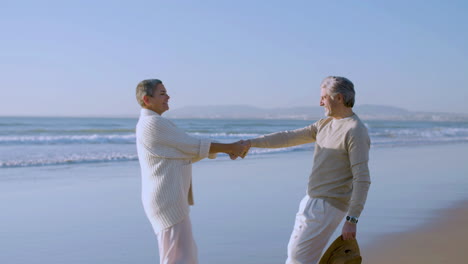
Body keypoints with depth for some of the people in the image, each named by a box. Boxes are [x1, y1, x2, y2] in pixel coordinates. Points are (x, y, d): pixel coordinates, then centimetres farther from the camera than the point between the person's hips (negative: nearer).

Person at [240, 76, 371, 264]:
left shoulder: (356, 131, -17)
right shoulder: (324, 124, 11)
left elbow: (362, 179, -22)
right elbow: (289, 138, 13)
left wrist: (352, 220, -25)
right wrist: (251, 143, 8)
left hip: (327, 207, -9)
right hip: (313, 201, 9)